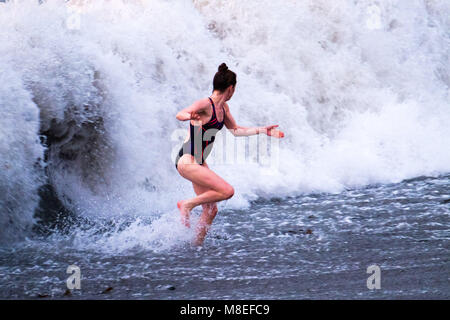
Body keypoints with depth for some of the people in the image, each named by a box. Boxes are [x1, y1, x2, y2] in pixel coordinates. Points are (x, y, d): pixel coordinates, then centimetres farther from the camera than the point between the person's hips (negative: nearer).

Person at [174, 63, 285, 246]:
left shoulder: (223, 107, 9)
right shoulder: (205, 104, -18)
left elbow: (235, 130, 23)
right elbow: (179, 115, -34)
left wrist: (263, 130, 20)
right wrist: (191, 116, -56)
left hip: (199, 162, 9)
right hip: (187, 161, -9)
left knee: (211, 210, 9)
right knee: (227, 191, -18)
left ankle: (196, 245, 18)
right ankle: (187, 205, -6)